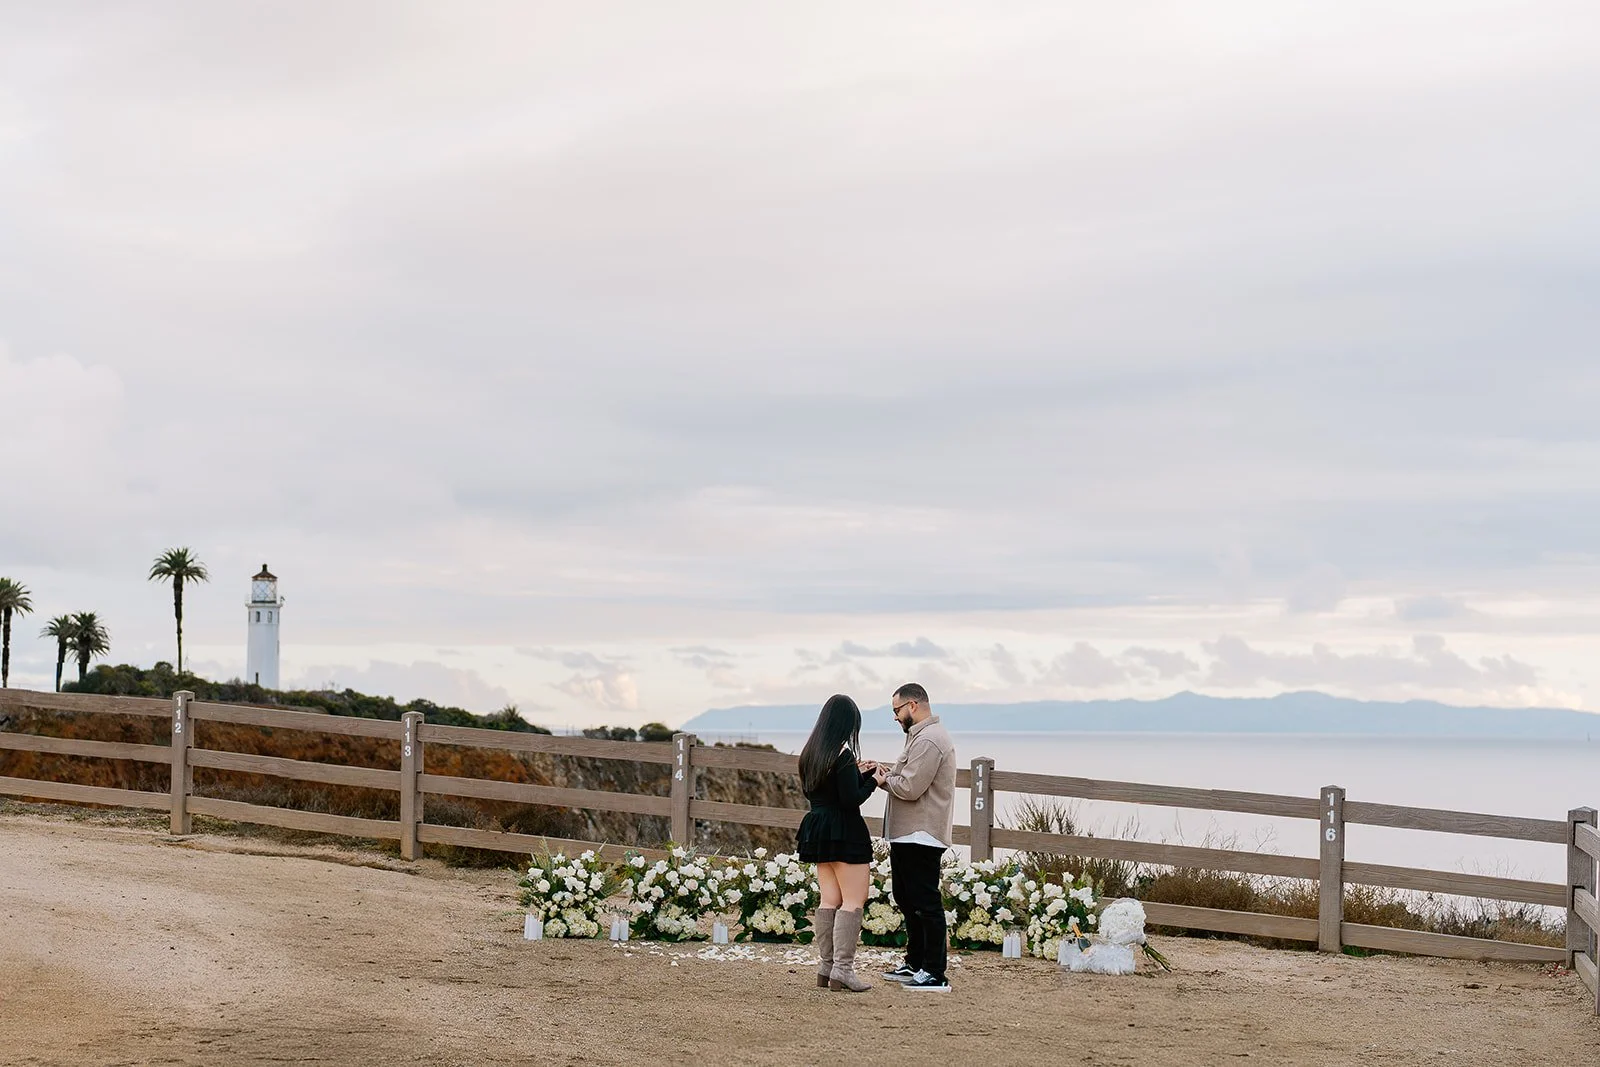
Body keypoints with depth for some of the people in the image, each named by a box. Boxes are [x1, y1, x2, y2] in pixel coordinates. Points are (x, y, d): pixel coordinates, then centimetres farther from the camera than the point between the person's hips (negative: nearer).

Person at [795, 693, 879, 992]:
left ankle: (825, 967, 12)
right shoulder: (843, 755, -17)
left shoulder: (810, 753, 9)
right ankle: (842, 969, -8)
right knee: (853, 901, -3)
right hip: (845, 833, -8)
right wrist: (873, 780, -4)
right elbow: (851, 799, -20)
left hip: (817, 830, 8)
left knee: (829, 900, 13)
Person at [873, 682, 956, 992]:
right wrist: (891, 774, 4)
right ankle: (915, 964, 29)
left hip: (920, 837, -12)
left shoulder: (928, 740, -18)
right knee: (908, 900, 19)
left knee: (926, 903, -9)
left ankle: (935, 975, -7)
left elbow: (911, 788, -23)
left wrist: (886, 779, -6)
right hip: (908, 835, 12)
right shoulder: (921, 736, 19)